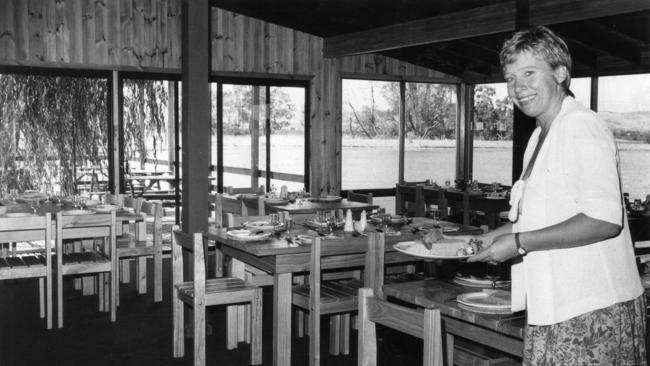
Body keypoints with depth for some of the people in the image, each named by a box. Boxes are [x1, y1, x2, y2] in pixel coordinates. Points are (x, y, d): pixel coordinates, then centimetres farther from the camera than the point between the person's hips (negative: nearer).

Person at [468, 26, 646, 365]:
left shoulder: (583, 127, -13)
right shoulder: (539, 137, 15)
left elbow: (604, 220, -23)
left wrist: (519, 243, -20)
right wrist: (497, 236, 8)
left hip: (593, 308, -8)